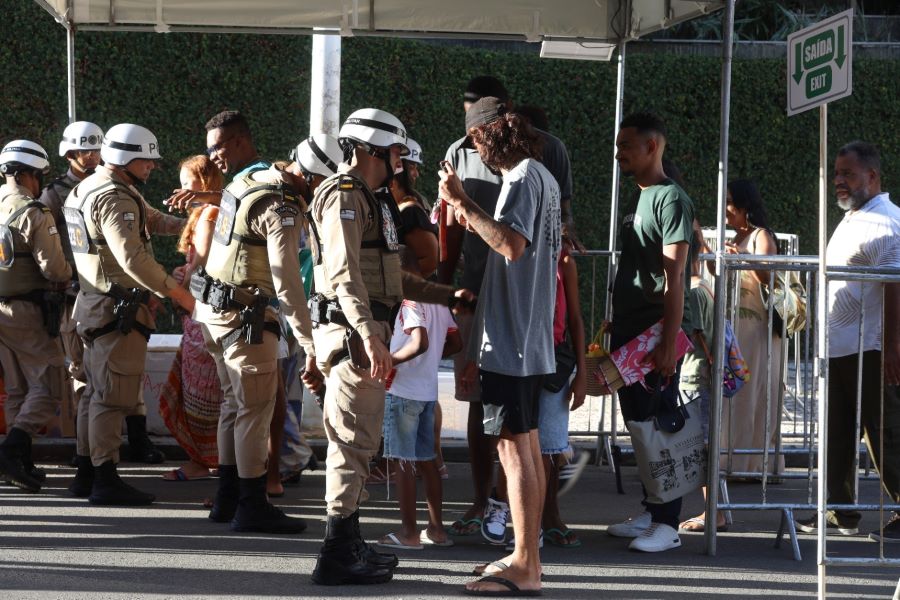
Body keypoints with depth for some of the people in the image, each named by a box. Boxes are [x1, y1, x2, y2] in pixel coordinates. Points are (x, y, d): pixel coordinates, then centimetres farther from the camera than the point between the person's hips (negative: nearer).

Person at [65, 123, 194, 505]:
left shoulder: (88, 189, 16)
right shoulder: (115, 198, -18)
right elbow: (133, 258, -26)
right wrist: (177, 293, -22)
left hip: (94, 302, 11)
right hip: (118, 310, -11)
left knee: (97, 392, 16)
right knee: (113, 395, -7)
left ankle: (87, 474, 22)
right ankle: (105, 478, -6)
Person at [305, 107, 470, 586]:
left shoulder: (365, 200, 23)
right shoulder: (344, 197, -11)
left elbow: (391, 277, 28)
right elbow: (345, 273, -23)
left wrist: (449, 296, 24)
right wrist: (370, 336, -33)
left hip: (364, 331, 11)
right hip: (353, 331, -11)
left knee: (354, 442, 15)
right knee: (354, 441, -9)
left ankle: (349, 545, 22)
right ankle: (339, 555, -8)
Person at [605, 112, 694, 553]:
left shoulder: (671, 199, -12)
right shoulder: (638, 200, 17)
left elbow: (674, 276, -17)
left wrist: (669, 341, -21)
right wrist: (614, 328, 20)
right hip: (629, 331, 9)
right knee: (639, 425, 12)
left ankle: (667, 524, -4)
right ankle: (651, 511, 20)